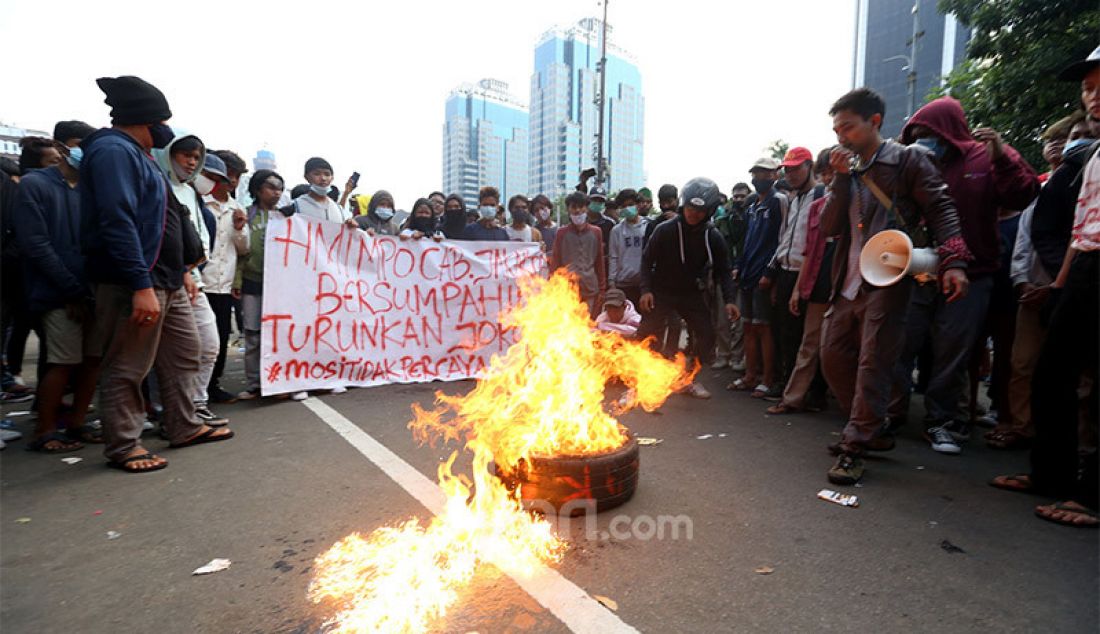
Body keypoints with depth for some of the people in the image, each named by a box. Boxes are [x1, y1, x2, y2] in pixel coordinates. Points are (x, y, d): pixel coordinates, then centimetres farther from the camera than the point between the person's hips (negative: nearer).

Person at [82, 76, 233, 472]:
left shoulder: (134, 154, 20)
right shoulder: (114, 151, -11)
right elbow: (118, 222, -22)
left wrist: (179, 270, 21)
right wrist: (141, 285, -27)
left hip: (166, 282, 11)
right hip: (133, 285, -10)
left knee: (183, 353, 15)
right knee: (127, 368, 0)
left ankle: (185, 427, 26)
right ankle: (123, 447, 12)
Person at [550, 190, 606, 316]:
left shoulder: (596, 232, 9)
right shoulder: (561, 233, 5)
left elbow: (599, 263, 12)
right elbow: (555, 262, 6)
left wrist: (602, 289, 9)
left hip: (589, 289, 2)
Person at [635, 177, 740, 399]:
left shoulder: (712, 237, -7)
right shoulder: (665, 230, -14)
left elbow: (723, 271, 0)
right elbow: (647, 259, -7)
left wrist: (729, 299, -12)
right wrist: (646, 289, -18)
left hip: (692, 293, 3)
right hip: (661, 291, -3)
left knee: (706, 335, -2)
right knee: (646, 335, -10)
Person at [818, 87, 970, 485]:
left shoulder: (907, 160, 0)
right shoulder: (848, 171, 17)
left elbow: (940, 209, -7)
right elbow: (829, 227, 7)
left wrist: (954, 261, -21)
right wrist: (841, 179, -4)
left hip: (887, 282, -7)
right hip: (848, 284, 7)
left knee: (872, 364, -6)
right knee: (833, 356, 9)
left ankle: (855, 447, 2)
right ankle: (869, 429, 26)